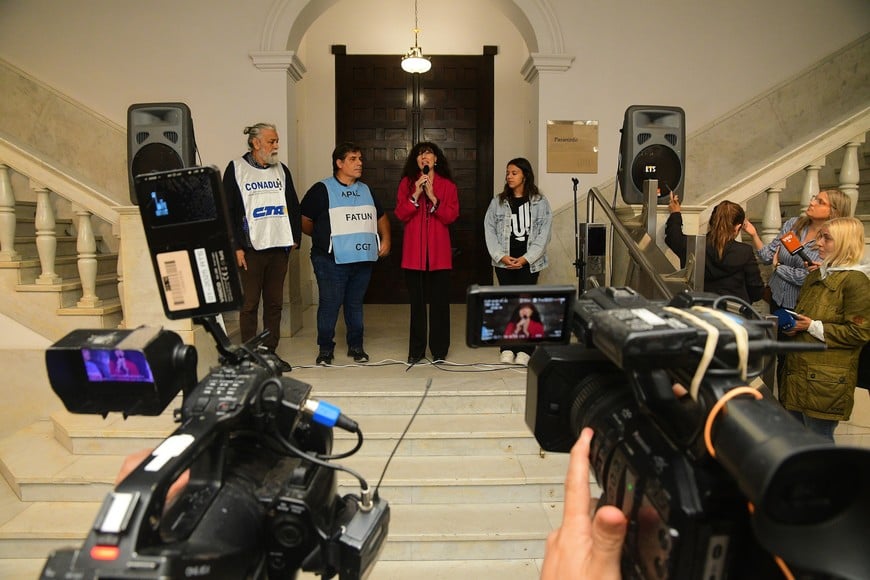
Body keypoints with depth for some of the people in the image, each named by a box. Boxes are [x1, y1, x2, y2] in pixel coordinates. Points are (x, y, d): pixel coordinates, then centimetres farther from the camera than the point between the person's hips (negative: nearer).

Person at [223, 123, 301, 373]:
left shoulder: (281, 170, 13)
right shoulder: (236, 169, -1)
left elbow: (293, 206, 17)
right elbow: (228, 210, -5)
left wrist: (295, 237, 8)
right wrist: (236, 246, -10)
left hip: (279, 247, 5)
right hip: (251, 248, -4)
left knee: (275, 303, 8)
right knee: (249, 303, 1)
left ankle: (270, 352, 18)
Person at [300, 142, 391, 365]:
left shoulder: (365, 190, 16)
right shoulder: (321, 190, -4)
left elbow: (381, 216, 26)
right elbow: (304, 221, -3)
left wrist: (385, 239, 11)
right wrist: (323, 238, 5)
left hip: (363, 259, 5)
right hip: (332, 261, -5)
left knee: (355, 304, 14)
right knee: (330, 305, -2)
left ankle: (356, 346, 25)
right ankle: (325, 349, 12)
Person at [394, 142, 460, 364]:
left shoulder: (448, 185, 7)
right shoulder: (407, 183, 9)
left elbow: (451, 216, -3)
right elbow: (400, 215, 0)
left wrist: (433, 197, -13)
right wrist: (416, 195, -11)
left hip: (439, 251, 0)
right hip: (413, 251, 1)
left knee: (440, 301, 1)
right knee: (417, 301, 4)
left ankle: (439, 350, 11)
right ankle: (416, 350, 13)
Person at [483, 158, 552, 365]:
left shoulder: (540, 202, 0)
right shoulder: (498, 202, 5)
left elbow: (544, 233, -4)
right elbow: (489, 230, 2)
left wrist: (526, 258, -12)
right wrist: (501, 255, -9)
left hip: (529, 261, -2)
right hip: (504, 261, 2)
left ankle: (525, 349, 9)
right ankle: (507, 348, 12)